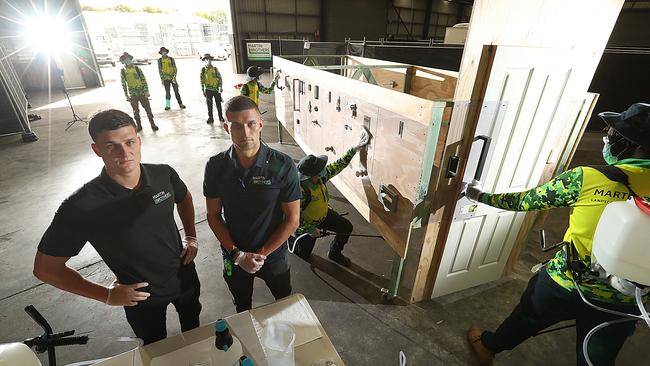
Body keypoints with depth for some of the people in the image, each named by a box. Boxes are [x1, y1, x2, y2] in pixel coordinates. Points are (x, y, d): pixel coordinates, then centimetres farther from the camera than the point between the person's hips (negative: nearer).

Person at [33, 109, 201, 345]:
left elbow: (184, 198, 5)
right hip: (141, 296, -2)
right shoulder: (81, 207, -28)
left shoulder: (163, 174, -19)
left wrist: (191, 237, -4)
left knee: (193, 328, 32)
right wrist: (107, 295, -16)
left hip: (185, 276, 3)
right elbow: (45, 268, -14)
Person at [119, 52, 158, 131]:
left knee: (148, 108, 0)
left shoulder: (137, 69, 0)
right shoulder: (122, 71, 3)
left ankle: (152, 124, 9)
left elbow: (144, 80, -1)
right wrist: (126, 96, 3)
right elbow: (123, 84, 6)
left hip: (142, 93, -1)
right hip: (133, 95, 2)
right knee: (136, 111, 8)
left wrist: (147, 91, -8)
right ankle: (138, 126, 19)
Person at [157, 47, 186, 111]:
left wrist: (174, 76, -11)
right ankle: (168, 105, 5)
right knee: (167, 92, 0)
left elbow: (175, 68, 1)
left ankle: (180, 104, 4)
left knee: (176, 91, 0)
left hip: (173, 78, 0)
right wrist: (162, 79, 0)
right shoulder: (160, 60, 6)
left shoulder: (171, 59, 4)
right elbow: (160, 70, 8)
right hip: (166, 78, 0)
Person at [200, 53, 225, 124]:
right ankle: (210, 118, 14)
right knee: (209, 105, 5)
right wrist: (203, 90, 1)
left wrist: (220, 87, -7)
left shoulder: (215, 69, 4)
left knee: (218, 104, 6)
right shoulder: (203, 70, 3)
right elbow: (202, 80, 4)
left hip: (216, 89, 0)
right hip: (208, 90, 0)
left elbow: (219, 78, 3)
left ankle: (221, 117, 18)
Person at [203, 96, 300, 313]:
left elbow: (293, 220, -17)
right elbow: (214, 216, -6)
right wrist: (237, 254, -14)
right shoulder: (216, 166, -16)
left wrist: (261, 254, -17)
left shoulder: (283, 166, -24)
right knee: (242, 307, 29)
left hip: (274, 254, -1)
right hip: (233, 256, 2)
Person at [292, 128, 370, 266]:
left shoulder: (321, 176, -21)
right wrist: (310, 230, -23)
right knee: (304, 254, 13)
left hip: (323, 214, 6)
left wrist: (355, 148, -19)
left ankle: (334, 253, 23)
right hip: (306, 223, -6)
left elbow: (339, 165, -12)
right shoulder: (300, 190, -41)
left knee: (347, 227, 0)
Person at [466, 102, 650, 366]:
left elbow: (526, 201, -9)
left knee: (527, 317, 24)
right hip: (623, 303, 3)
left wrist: (483, 197, 5)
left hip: (565, 284, -2)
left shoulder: (585, 178, -19)